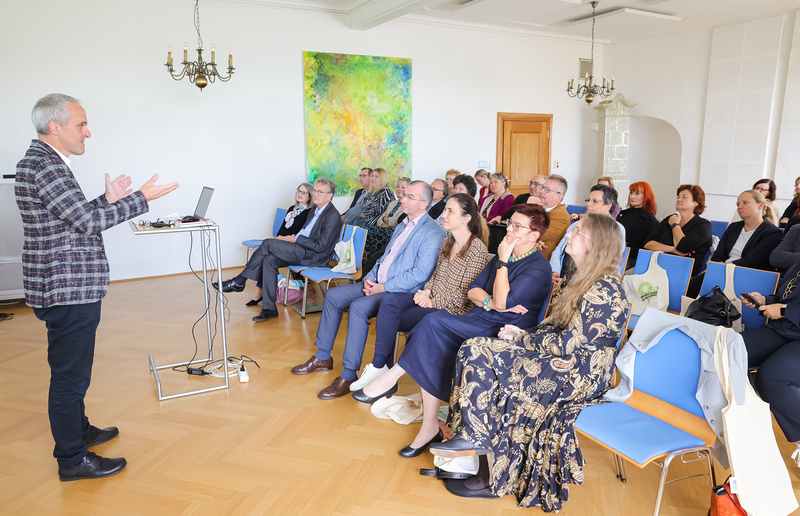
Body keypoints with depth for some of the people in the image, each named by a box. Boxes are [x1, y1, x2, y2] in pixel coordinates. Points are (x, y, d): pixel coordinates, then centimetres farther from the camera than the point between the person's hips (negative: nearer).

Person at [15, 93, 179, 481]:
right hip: (67, 291, -11)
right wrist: (141, 198, -16)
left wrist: (108, 200, 10)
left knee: (72, 370, 23)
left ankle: (78, 430, 40)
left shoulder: (43, 162, 15)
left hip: (70, 289, 11)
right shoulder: (44, 165, -18)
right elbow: (88, 222, -21)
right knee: (70, 374, 1)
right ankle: (72, 459, 14)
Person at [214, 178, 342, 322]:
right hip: (303, 248, 10)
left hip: (314, 256, -10)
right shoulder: (316, 209, 18)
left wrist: (296, 239, -12)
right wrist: (292, 237, 3)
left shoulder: (333, 217, -13)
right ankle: (269, 309, -8)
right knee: (269, 260, -11)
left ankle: (239, 282, -3)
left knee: (268, 243, -16)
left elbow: (321, 246, -19)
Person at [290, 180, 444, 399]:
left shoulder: (431, 233, -13)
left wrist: (384, 287, -19)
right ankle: (323, 357, 15)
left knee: (358, 307, -31)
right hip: (378, 284, 10)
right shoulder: (403, 226, 18)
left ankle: (349, 375, -21)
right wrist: (369, 278, 3)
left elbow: (420, 274, -22)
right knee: (333, 295, 4)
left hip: (401, 292, -10)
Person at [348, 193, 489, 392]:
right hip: (432, 299, 8)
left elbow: (465, 294, -16)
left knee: (387, 319, -19)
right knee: (390, 300, -18)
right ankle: (381, 366, -16)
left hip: (451, 310, -8)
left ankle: (380, 367, -1)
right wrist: (426, 291, -1)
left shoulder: (477, 249, -14)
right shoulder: (448, 244, 13)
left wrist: (432, 303, -14)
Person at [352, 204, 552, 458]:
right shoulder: (503, 255, 17)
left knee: (434, 321, -26)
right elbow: (472, 290, 12)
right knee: (433, 351, -21)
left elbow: (503, 302, -19)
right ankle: (430, 427, -13)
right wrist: (490, 302, -9)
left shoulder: (539, 268, -8)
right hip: (480, 319, 7)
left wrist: (503, 262, -12)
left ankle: (392, 377, -13)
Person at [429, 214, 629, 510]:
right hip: (570, 363, 10)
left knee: (482, 358, -19)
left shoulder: (603, 291, -19)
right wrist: (525, 332, 0)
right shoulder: (588, 281, 13)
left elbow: (567, 344, -21)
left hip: (580, 375, -10)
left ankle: (476, 439, -2)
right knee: (475, 351, -5)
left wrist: (521, 337, -8)